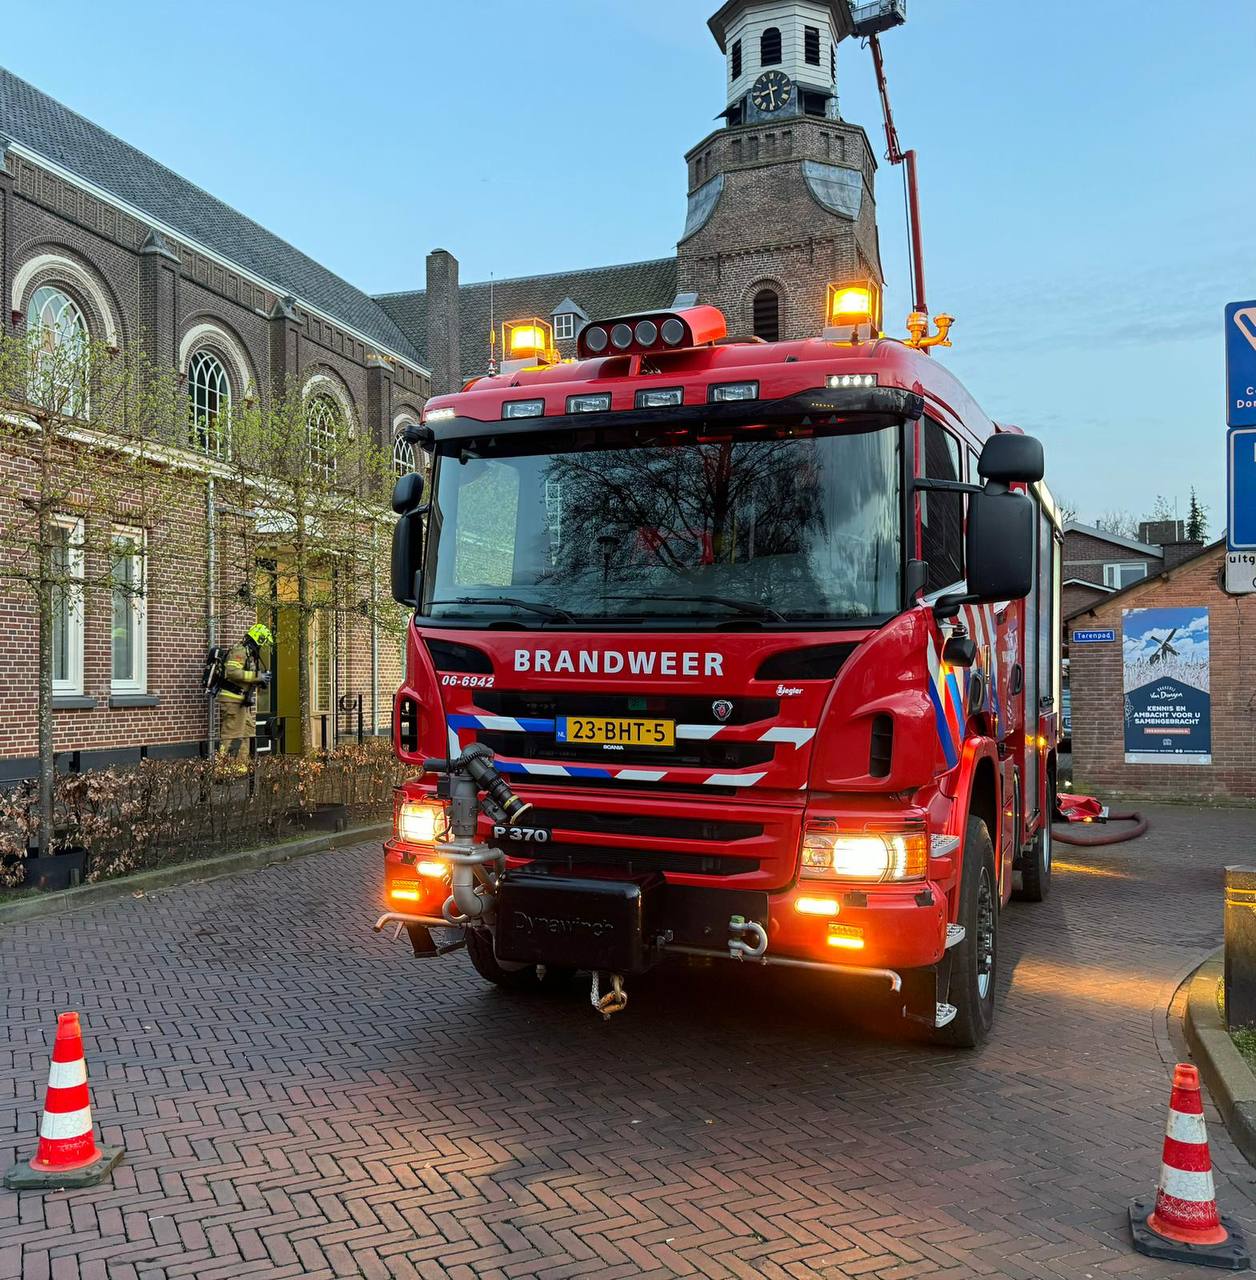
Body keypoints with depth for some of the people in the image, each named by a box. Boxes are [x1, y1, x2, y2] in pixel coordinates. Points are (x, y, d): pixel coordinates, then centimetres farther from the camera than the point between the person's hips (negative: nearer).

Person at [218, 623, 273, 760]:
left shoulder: (251, 655, 20)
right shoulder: (240, 652, -12)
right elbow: (232, 672, -27)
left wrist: (261, 679, 8)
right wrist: (257, 676, -22)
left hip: (242, 702, 10)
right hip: (233, 701, -10)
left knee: (245, 736, 13)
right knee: (232, 737, -10)